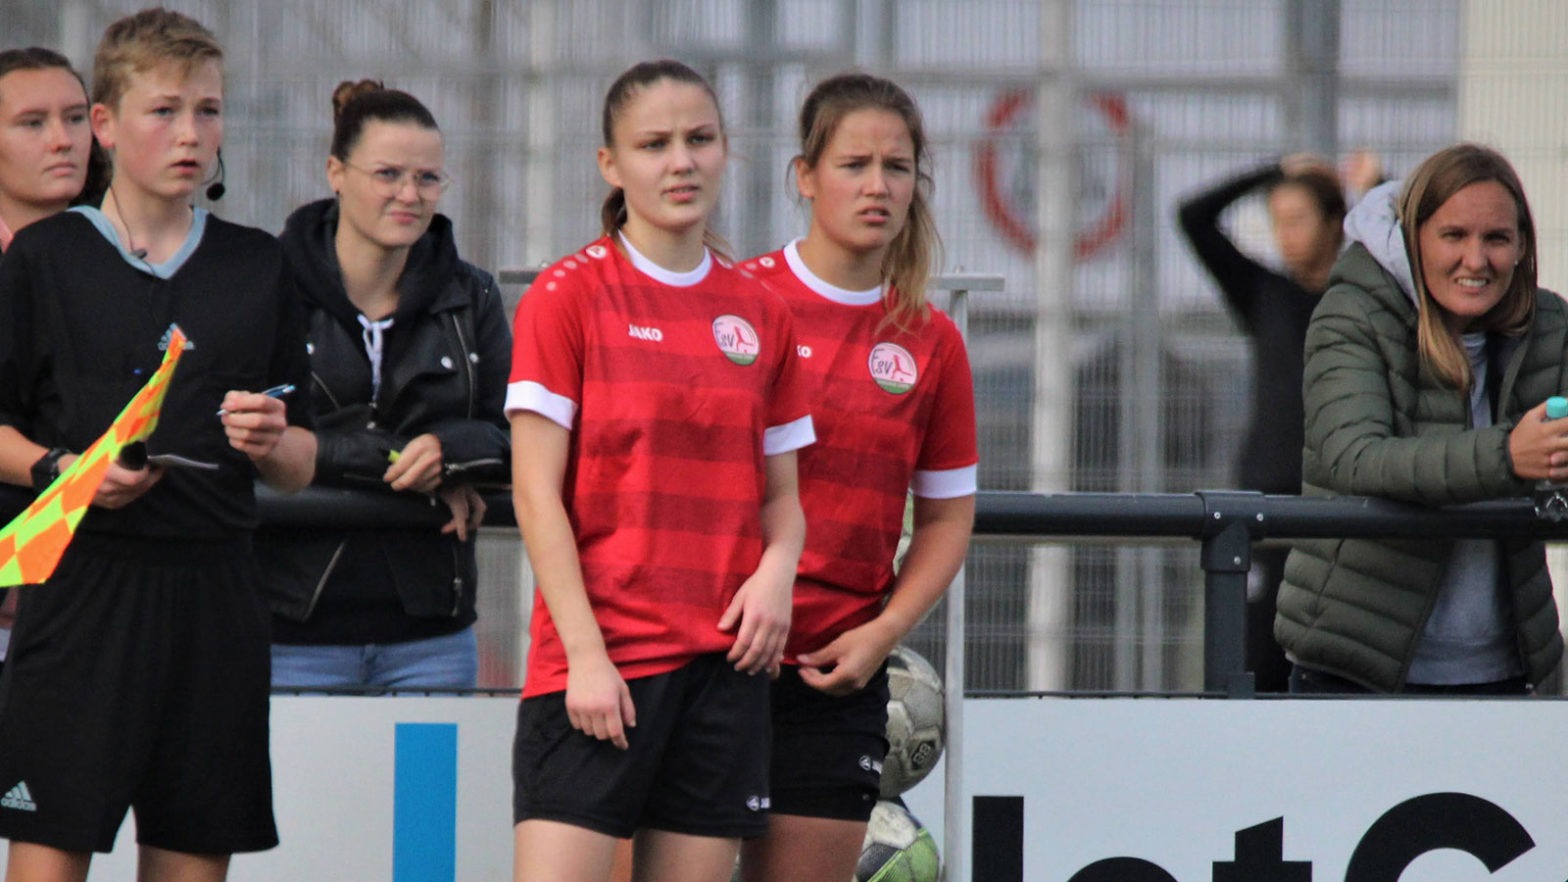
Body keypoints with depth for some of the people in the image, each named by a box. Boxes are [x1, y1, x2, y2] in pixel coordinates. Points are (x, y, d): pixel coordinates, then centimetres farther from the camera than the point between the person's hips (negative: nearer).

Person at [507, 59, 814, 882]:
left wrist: (776, 569, -6)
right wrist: (584, 653, -13)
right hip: (597, 666, -4)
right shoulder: (566, 297, -2)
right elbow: (536, 493, -6)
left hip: (724, 659, 4)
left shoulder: (759, 312, 11)